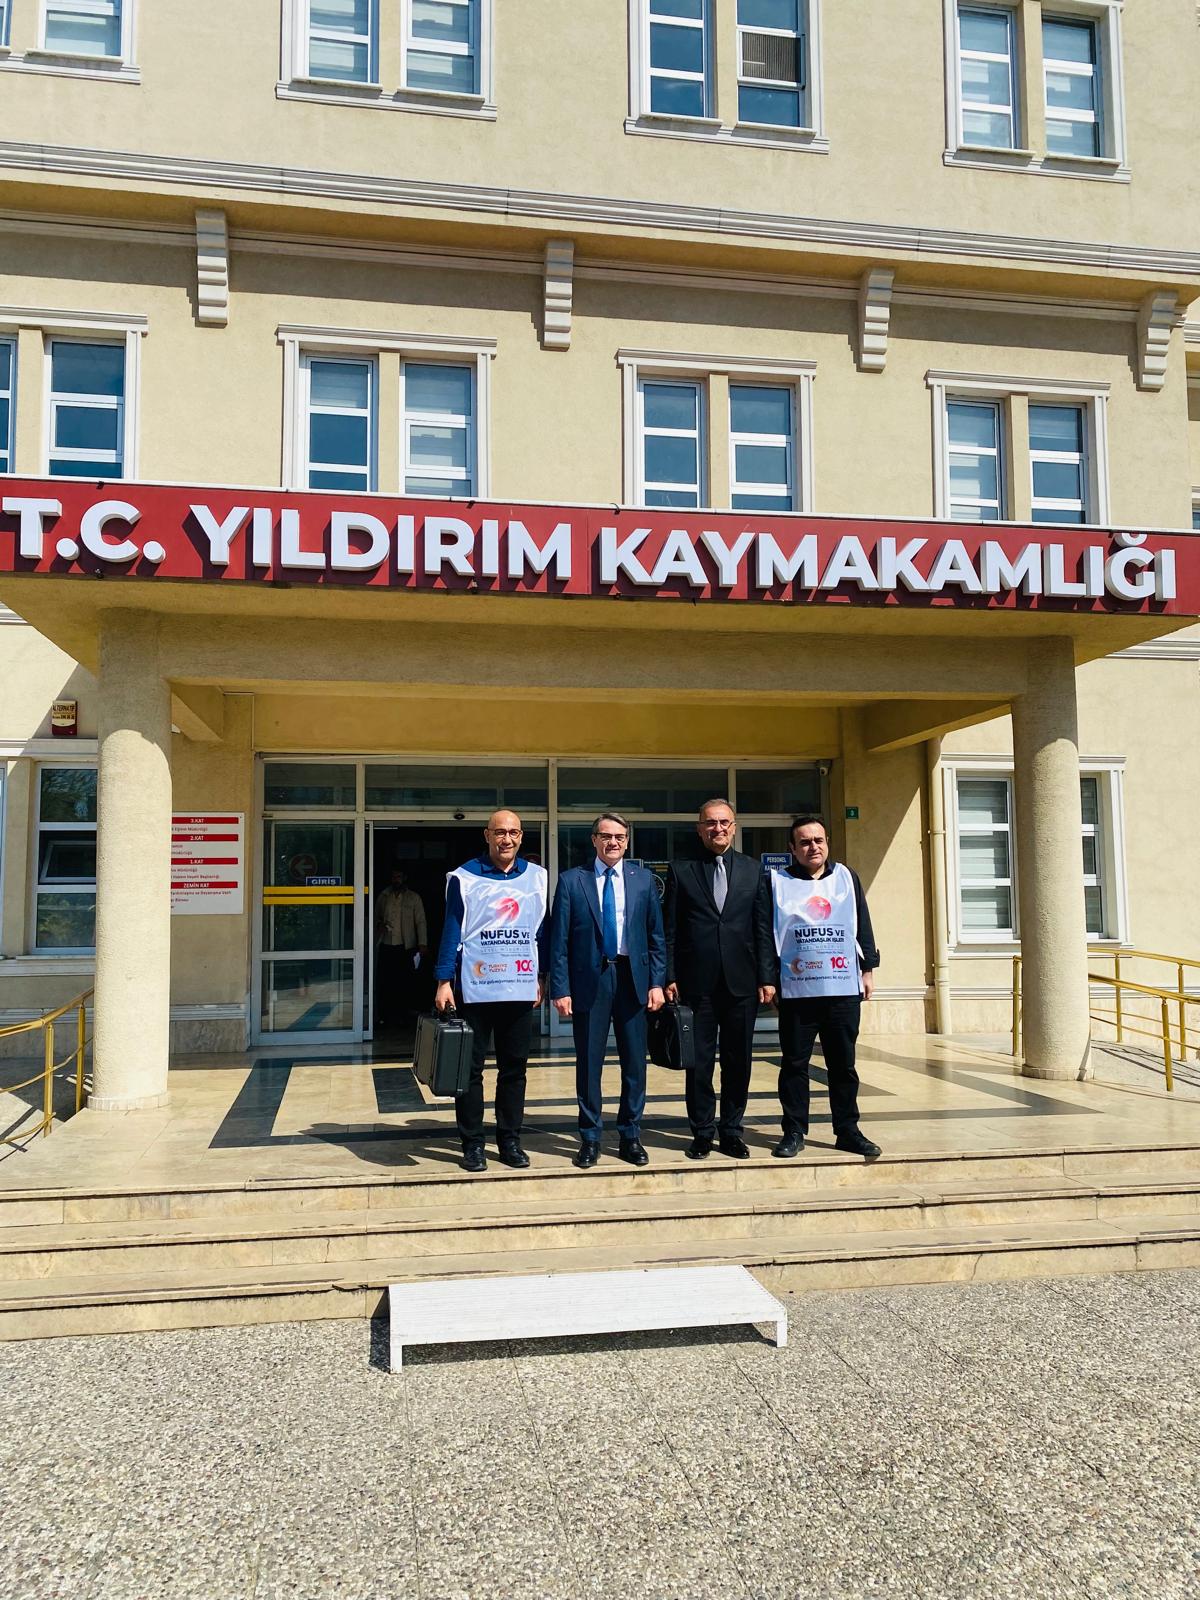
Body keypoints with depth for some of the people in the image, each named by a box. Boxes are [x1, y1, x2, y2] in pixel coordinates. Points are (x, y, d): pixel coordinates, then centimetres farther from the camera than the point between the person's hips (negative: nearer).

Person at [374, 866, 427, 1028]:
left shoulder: (414, 898, 3)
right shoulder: (383, 896, 11)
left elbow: (421, 922, 0)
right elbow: (376, 916, 21)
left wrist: (423, 944, -10)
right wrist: (379, 924, -3)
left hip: (406, 947, -2)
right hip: (386, 946, 2)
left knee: (404, 983, -1)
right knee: (384, 983, -1)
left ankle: (400, 1016, 9)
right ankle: (385, 1016, 7)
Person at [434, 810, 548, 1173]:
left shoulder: (537, 877, 8)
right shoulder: (464, 878, -1)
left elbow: (542, 929, 11)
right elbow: (452, 931, -2)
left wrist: (542, 977, 9)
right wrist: (444, 981, -7)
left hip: (522, 989, 3)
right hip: (475, 989, -3)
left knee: (514, 1068, 9)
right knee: (470, 1068, 4)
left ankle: (510, 1140, 20)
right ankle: (472, 1143, 14)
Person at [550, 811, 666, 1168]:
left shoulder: (643, 879, 7)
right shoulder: (572, 881, 0)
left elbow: (655, 935, 8)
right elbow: (559, 940, -1)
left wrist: (657, 982, 1)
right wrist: (560, 989, -6)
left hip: (632, 977, 2)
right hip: (589, 979, -2)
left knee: (635, 1062, 7)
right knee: (589, 1062, 5)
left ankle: (630, 1136, 21)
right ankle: (590, 1139, 18)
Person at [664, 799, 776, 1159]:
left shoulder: (754, 871, 9)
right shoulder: (681, 871, 4)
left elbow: (763, 928, 6)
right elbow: (669, 929, 3)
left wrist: (767, 977, 0)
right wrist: (669, 977, -3)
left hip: (741, 981, 2)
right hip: (697, 982, -1)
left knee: (738, 1061, 8)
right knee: (698, 1061, 4)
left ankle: (731, 1130, 20)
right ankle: (702, 1131, 17)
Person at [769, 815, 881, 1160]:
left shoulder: (846, 877, 10)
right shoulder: (778, 883, 4)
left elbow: (863, 925, 11)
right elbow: (766, 933, 4)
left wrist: (868, 969, 7)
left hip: (844, 989, 2)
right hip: (796, 991, -1)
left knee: (843, 1064, 7)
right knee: (794, 1063, 4)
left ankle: (848, 1131, 17)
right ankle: (794, 1132, 14)